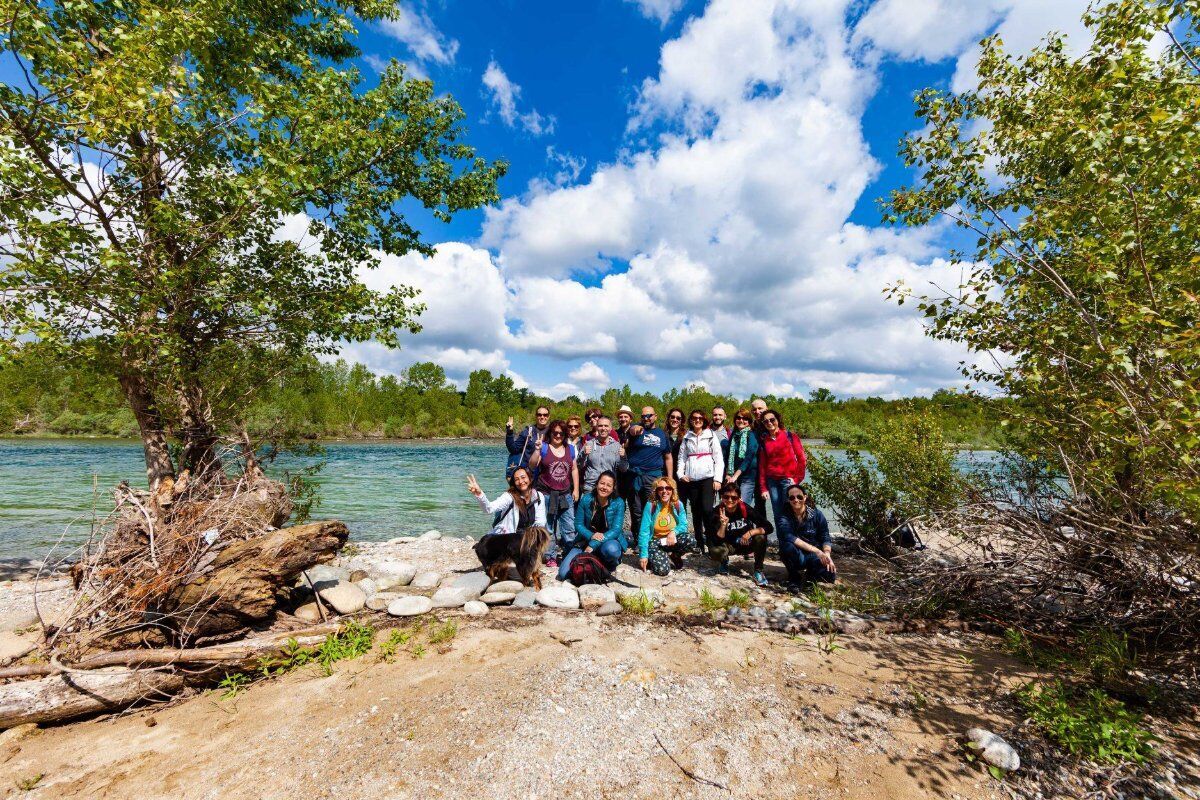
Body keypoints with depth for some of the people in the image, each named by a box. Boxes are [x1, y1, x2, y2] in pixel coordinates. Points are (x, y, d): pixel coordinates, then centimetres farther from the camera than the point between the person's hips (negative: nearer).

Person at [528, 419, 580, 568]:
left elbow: (574, 469, 12)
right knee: (547, 528, 6)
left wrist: (576, 489, 8)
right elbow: (532, 466, -10)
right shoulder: (544, 447, -3)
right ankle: (550, 557, 18)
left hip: (565, 494, 3)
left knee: (569, 528, 4)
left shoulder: (570, 449, 9)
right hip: (546, 494, -3)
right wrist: (537, 450, -24)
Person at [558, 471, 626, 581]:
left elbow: (616, 530, -19)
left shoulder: (618, 503, -13)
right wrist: (591, 535, -24)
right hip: (587, 539, 2)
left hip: (610, 540, -1)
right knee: (563, 574, -14)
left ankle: (610, 566, -2)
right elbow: (578, 524, -3)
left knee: (611, 550, -39)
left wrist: (593, 545, -28)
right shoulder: (586, 499, -8)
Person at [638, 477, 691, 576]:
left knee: (689, 540, -27)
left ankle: (673, 556, 4)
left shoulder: (678, 505, -7)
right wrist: (643, 555, -19)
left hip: (671, 541, 3)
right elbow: (644, 531, -16)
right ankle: (651, 558, 9)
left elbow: (683, 525, -6)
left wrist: (674, 531, -28)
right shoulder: (651, 505, -16)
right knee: (663, 569, -26)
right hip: (655, 542, -3)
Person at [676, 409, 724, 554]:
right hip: (691, 480, 3)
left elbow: (719, 458, 2)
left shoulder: (711, 435, 7)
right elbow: (682, 458, 13)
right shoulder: (687, 438, 15)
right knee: (695, 512, 5)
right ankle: (699, 543, 14)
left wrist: (718, 479, -7)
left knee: (707, 509, -17)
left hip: (708, 478, -3)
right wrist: (680, 474, -2)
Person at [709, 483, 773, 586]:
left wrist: (751, 532, -34)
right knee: (714, 552, -31)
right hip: (729, 545, 0)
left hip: (747, 543, 0)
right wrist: (723, 524, -39)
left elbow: (769, 527, -20)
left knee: (761, 537, -30)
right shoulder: (717, 512, -19)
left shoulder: (745, 509, -20)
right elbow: (716, 541, -23)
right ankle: (724, 562, 9)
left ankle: (758, 570, -6)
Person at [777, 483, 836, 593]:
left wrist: (827, 554, -27)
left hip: (813, 556, 2)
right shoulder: (784, 517, -12)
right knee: (788, 546, -35)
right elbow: (789, 537, -29)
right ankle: (794, 578, -8)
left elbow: (825, 538, -6)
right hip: (795, 556, -2)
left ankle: (808, 574, 9)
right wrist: (815, 550, -38)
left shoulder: (816, 514, -5)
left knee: (830, 574, -27)